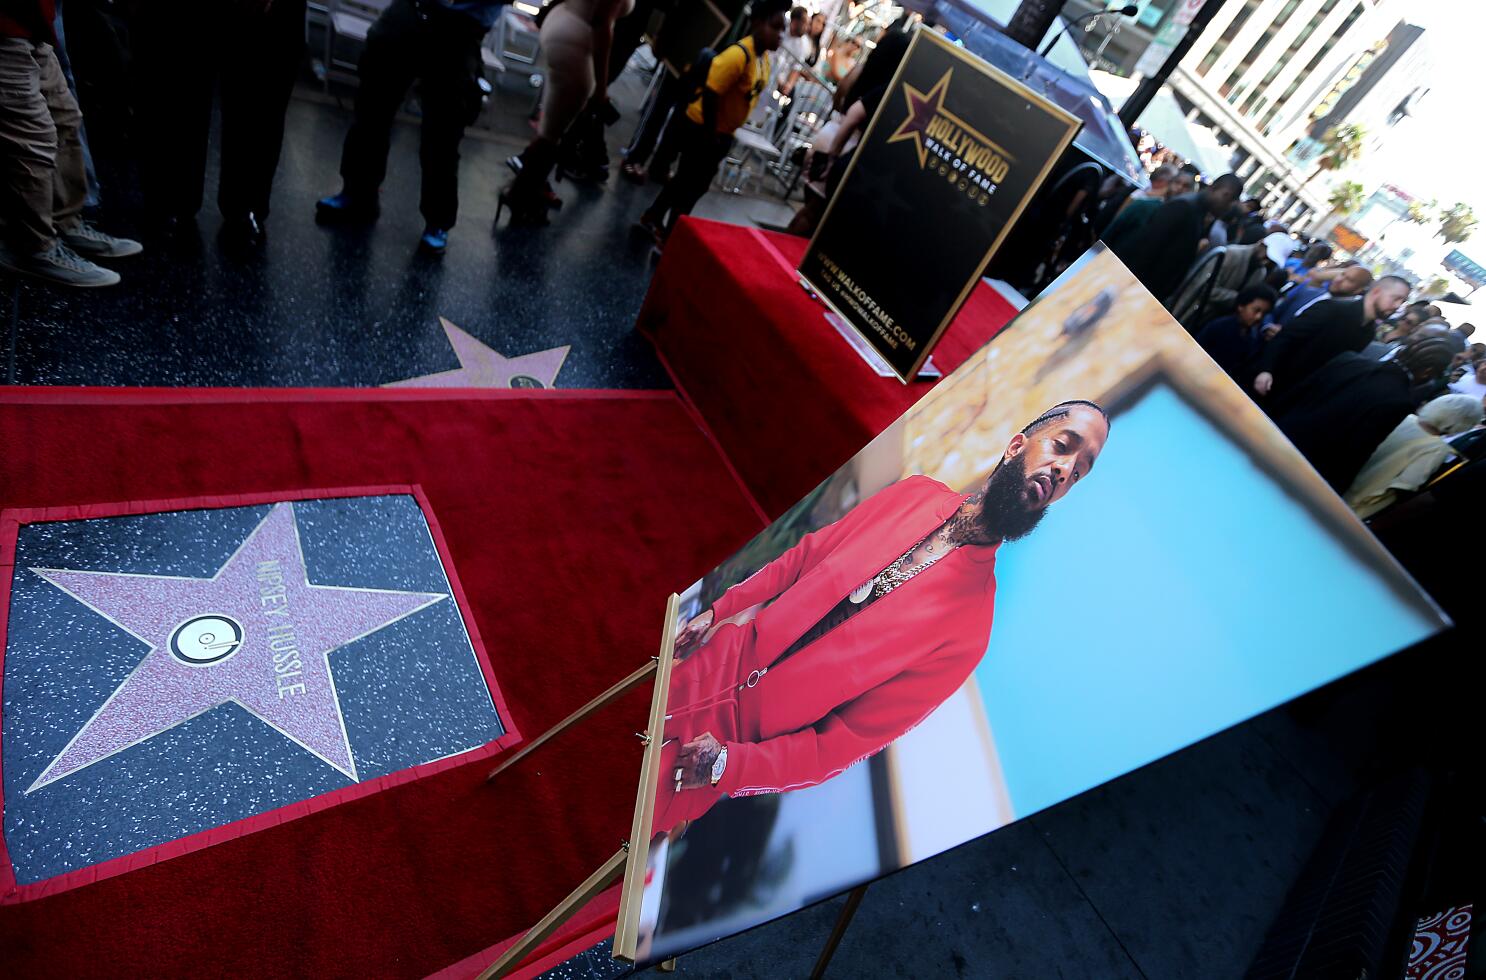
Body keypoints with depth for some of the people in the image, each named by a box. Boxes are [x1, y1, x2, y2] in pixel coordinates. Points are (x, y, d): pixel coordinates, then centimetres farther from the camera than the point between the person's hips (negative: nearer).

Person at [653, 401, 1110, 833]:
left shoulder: (969, 625, -18)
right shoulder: (915, 494, -6)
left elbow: (847, 740, -14)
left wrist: (730, 765, -21)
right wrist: (719, 610, 3)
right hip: (714, 663, 3)